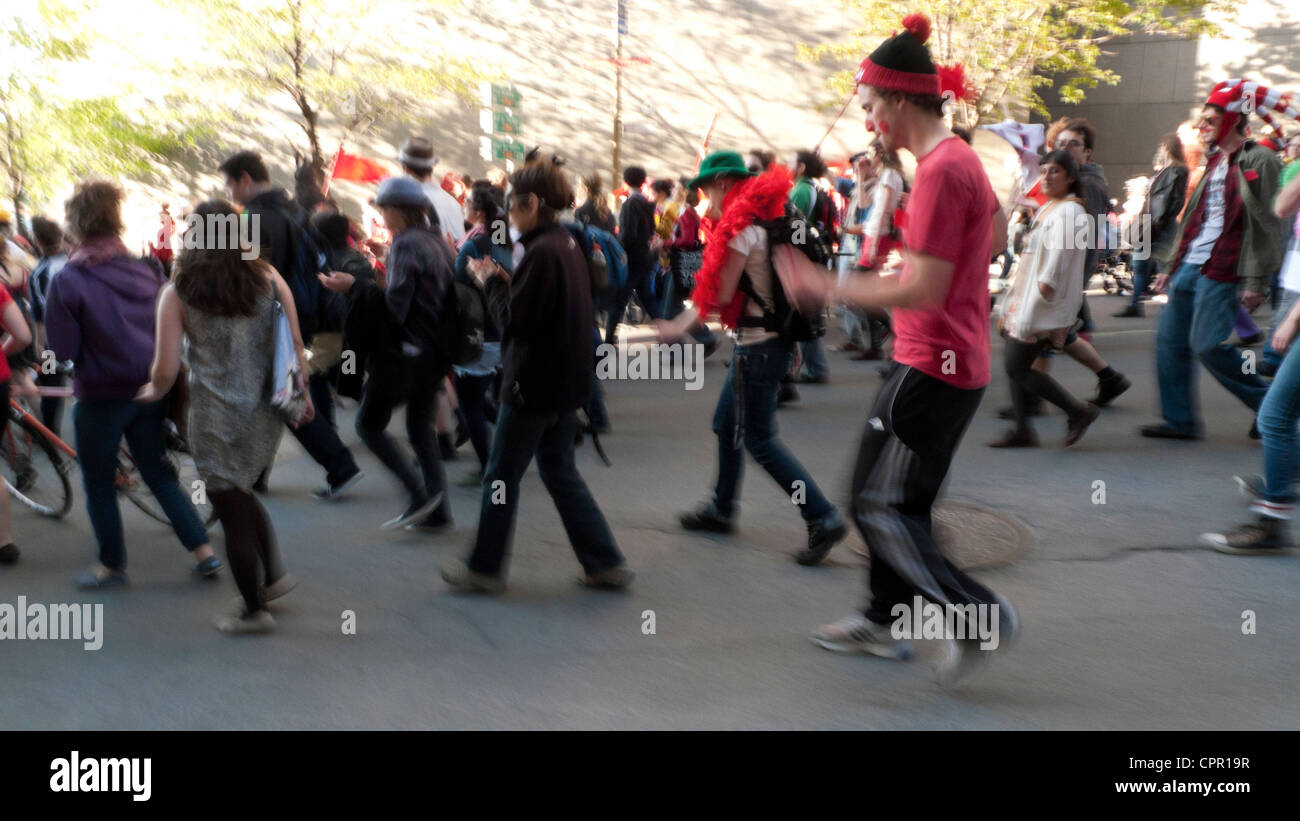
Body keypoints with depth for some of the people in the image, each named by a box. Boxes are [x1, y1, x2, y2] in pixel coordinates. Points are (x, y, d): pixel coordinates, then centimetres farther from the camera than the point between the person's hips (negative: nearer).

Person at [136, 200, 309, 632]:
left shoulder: (177, 293, -6)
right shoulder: (268, 278, 0)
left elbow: (165, 371, -8)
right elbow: (296, 346, 0)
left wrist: (153, 392, 13)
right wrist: (303, 394, 15)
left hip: (216, 417, -4)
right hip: (266, 413, 4)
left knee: (232, 509, 9)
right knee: (241, 493, 27)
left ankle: (254, 609, 19)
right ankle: (273, 573, 24)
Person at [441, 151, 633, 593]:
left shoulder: (541, 252, -20)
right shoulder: (568, 245, 9)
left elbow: (514, 320, -20)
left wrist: (494, 282, -4)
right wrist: (506, 284, 5)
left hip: (534, 383, -9)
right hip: (567, 381, 9)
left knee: (501, 475, 6)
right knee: (559, 470, 17)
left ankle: (485, 568, 19)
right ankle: (605, 563, 17)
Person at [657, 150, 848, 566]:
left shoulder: (740, 229, -16)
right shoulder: (758, 223, 14)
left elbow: (720, 294, -16)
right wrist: (680, 325, 17)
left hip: (758, 345, -10)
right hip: (762, 341, 10)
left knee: (759, 439, -5)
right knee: (726, 425, 20)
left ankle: (824, 519, -6)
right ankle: (722, 509, 33)